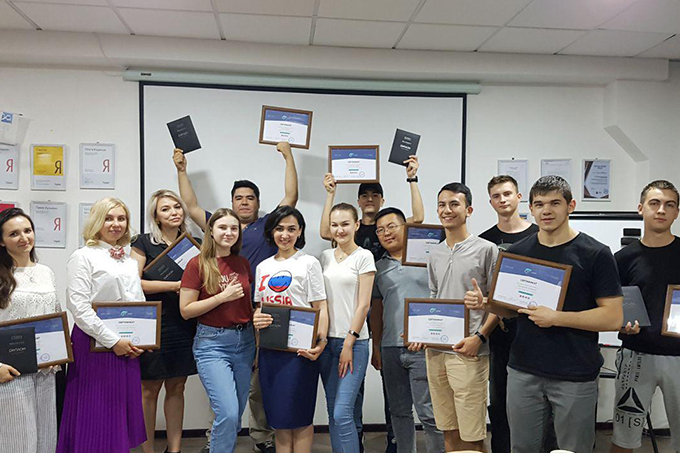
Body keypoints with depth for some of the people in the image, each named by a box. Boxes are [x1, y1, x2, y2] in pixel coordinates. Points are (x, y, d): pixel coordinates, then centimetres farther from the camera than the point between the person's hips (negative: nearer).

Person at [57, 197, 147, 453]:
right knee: (95, 411, 1)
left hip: (128, 345, 6)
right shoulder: (84, 256, -5)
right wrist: (112, 340, -14)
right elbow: (78, 307, -13)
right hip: (95, 342, -6)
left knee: (123, 409, 11)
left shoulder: (130, 259, 13)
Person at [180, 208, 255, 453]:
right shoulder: (198, 264, -6)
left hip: (244, 342, 5)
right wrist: (223, 297, -16)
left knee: (236, 416, 12)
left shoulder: (243, 263, 7)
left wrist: (258, 340, 7)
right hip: (212, 343, -5)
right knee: (228, 414, -14)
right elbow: (186, 310, -8)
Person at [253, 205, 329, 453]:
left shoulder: (309, 263, -1)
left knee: (299, 416, 2)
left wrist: (321, 342, -22)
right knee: (278, 417, 11)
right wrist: (255, 318, -4)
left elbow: (320, 308, -6)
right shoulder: (263, 267, 14)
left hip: (300, 348, -5)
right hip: (270, 348, 5)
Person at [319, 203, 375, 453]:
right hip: (326, 339, 5)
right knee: (333, 412, 11)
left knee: (342, 413, -10)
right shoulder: (325, 257, 10)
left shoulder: (363, 256, -5)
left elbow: (363, 304, -9)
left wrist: (349, 343, -12)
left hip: (353, 341, -5)